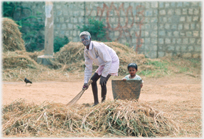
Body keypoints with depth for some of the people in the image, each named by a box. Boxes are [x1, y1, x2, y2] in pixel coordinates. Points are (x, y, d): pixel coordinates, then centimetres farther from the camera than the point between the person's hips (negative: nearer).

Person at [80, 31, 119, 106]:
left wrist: (103, 75, -30)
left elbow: (108, 61, -29)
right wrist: (86, 82, -3)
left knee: (103, 82, -22)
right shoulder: (86, 51, -3)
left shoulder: (97, 46, -29)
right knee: (93, 80, 3)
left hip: (112, 62, -9)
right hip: (103, 64, 9)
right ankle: (96, 102, 11)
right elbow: (88, 67, 4)